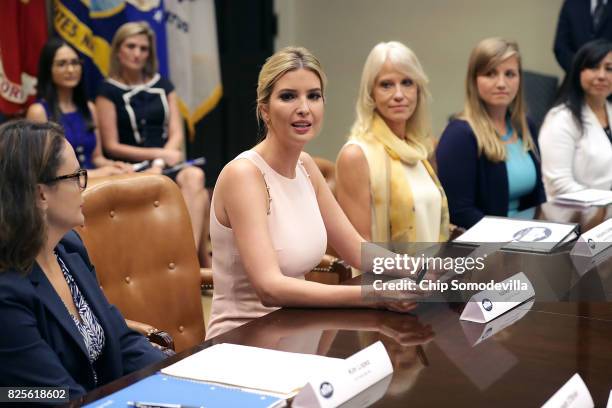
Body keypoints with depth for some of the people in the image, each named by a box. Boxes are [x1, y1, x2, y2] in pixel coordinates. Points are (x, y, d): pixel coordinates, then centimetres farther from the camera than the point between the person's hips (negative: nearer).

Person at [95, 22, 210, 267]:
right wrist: (157, 154, -13)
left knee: (194, 177, -31)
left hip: (166, 166, 4)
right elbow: (111, 146, -2)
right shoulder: (109, 91, 3)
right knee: (197, 192, -30)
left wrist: (163, 159, -13)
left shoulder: (162, 86, 16)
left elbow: (176, 134, 9)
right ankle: (203, 261, -26)